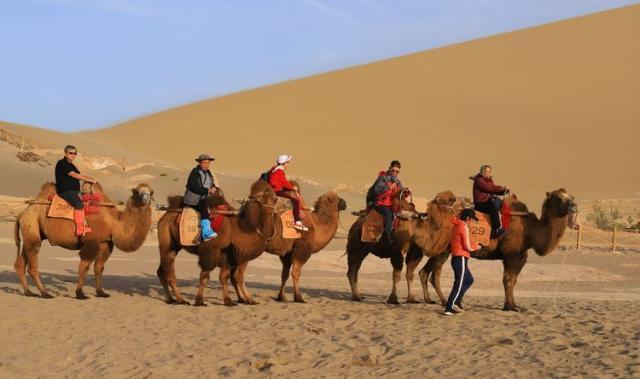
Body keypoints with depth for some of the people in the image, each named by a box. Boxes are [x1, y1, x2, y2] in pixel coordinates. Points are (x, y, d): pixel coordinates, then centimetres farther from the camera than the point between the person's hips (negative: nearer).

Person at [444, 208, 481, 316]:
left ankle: (456, 302, 15)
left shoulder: (456, 226, 14)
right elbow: (468, 247, -16)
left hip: (455, 258, 9)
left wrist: (473, 245, 11)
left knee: (469, 280, 19)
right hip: (461, 258, -9)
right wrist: (476, 247, 4)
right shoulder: (464, 227, -13)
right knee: (459, 284, -6)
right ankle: (449, 308, -8)